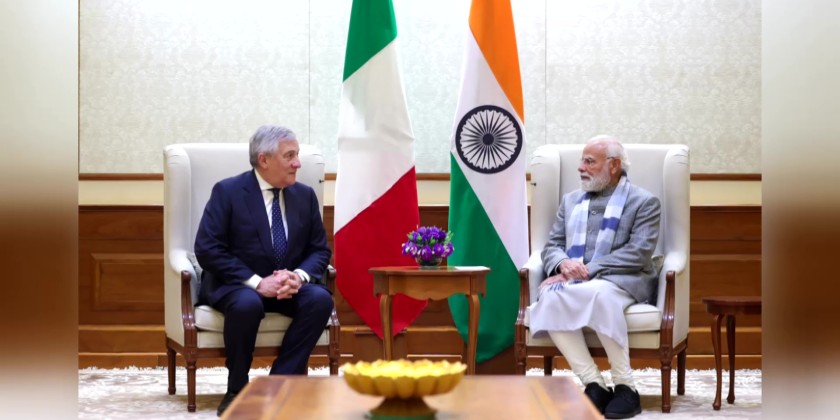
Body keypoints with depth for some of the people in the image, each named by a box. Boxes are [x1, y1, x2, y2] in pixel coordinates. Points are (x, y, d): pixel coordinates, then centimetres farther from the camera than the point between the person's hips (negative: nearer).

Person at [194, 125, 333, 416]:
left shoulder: (305, 195, 6)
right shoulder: (228, 192, -8)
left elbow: (320, 250, 7)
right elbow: (207, 250, -15)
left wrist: (299, 276, -16)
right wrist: (256, 282, -24)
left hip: (289, 285, 4)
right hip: (236, 284, -4)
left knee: (320, 299, -27)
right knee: (247, 304, -38)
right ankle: (237, 391, -17)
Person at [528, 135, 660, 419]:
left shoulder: (643, 202, 6)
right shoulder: (571, 200, 23)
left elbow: (638, 253, -8)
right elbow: (551, 246, 16)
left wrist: (589, 271, -17)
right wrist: (563, 264, -9)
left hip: (621, 281, -4)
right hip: (572, 280, 4)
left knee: (600, 295, -40)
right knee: (550, 297, -32)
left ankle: (625, 387, -27)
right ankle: (594, 385, -28)